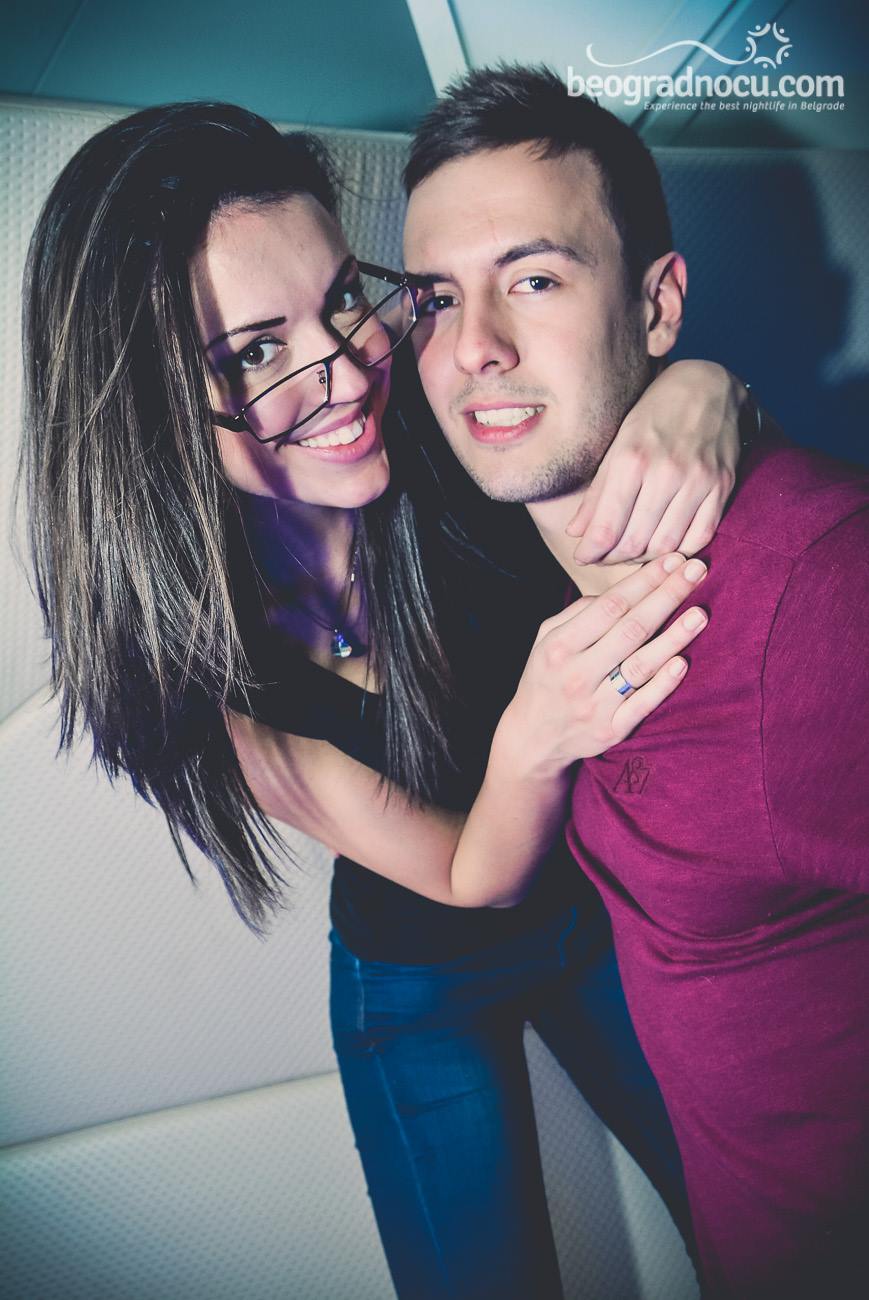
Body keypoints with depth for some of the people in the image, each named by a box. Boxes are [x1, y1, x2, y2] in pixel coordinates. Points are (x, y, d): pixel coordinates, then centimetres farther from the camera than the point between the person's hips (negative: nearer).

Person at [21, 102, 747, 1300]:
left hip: (606, 914, 3)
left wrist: (696, 391, -35)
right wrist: (532, 742, -47)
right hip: (418, 997, -2)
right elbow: (470, 877, -25)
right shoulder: (179, 652, -27)